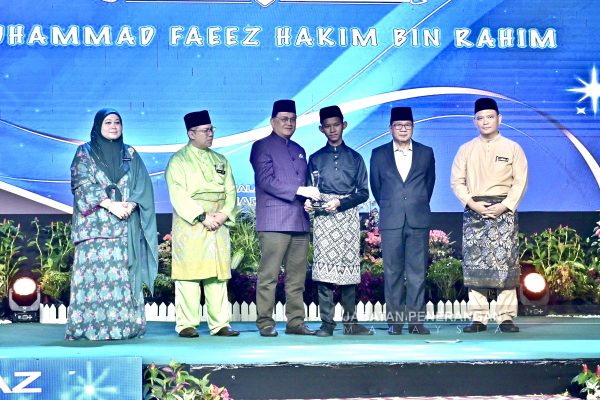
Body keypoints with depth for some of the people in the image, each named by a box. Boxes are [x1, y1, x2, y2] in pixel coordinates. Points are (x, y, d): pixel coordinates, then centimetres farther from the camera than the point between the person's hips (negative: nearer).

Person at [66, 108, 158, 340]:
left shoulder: (130, 154, 17)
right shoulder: (85, 153, 9)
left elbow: (143, 185, 8)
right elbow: (83, 185, -3)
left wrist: (130, 204, -12)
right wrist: (111, 204, -15)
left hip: (126, 225, 2)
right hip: (95, 223, -2)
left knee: (124, 273, -3)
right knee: (95, 271, -9)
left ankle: (125, 325, -2)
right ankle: (92, 327, -8)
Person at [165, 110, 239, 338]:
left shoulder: (221, 161, 19)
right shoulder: (178, 161, 1)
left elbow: (230, 191, 13)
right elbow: (178, 196, -9)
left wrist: (224, 214, -5)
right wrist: (202, 217, -16)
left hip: (218, 228, 5)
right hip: (190, 229, -5)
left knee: (218, 276, 3)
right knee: (189, 276, -6)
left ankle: (219, 324, 7)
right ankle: (186, 325, -1)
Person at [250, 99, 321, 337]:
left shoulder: (299, 151, 24)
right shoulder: (262, 147, 2)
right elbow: (265, 180, -10)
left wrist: (309, 200, 6)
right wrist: (299, 190, -14)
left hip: (299, 221, 6)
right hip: (274, 222, -6)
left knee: (297, 277, 5)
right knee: (268, 276, -6)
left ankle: (295, 322, 9)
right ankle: (265, 323, -1)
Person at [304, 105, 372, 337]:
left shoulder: (354, 158, 12)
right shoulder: (316, 159, 14)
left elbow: (363, 192, 6)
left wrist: (340, 203, -9)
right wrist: (308, 201, -9)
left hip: (348, 216, 0)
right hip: (323, 218, 0)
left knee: (349, 266, -2)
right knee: (324, 266, -8)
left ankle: (350, 322, 2)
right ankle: (326, 323, -6)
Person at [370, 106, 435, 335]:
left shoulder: (426, 153, 9)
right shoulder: (379, 154, 7)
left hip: (419, 221, 0)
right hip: (391, 222, 0)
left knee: (417, 272, 0)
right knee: (392, 272, 1)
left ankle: (416, 320, 3)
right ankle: (394, 320, 6)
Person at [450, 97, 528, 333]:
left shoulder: (512, 148, 6)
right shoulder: (466, 150, 10)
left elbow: (520, 181, 0)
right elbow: (457, 181, 4)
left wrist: (504, 205, -12)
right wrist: (472, 204, -10)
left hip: (503, 210, -1)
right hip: (474, 211, 2)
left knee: (506, 263, -6)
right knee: (474, 264, -2)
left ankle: (506, 317, -3)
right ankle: (478, 318, 1)